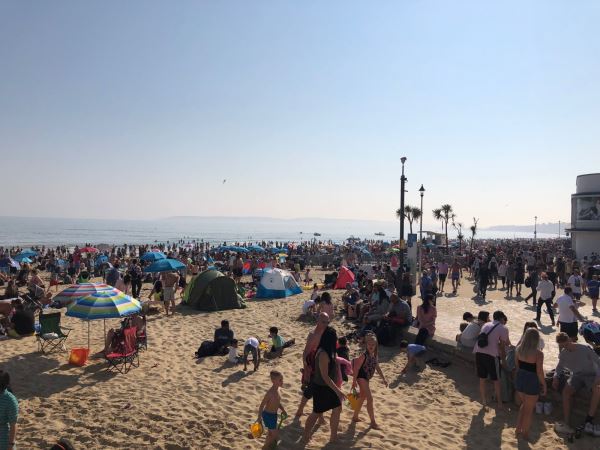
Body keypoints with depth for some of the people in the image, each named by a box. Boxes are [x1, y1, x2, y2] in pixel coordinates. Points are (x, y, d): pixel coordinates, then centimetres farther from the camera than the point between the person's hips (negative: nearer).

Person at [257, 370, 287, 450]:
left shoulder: (277, 390, -3)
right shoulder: (270, 393, -30)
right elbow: (262, 405, -23)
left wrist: (283, 410, 8)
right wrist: (259, 418, -18)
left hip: (274, 414, 8)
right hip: (268, 415, -8)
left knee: (271, 432, 23)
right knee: (275, 433, 0)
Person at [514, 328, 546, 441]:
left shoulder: (519, 349, -4)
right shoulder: (538, 353, -20)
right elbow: (539, 373, -16)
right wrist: (544, 385, -2)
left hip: (520, 379, 5)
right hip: (531, 382, -5)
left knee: (524, 404, 27)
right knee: (529, 409, 15)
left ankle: (518, 429, 30)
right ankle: (525, 434, 27)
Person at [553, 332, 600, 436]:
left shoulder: (585, 349, -14)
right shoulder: (563, 353, 2)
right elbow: (560, 366, 14)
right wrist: (555, 377, -5)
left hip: (590, 374, -4)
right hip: (576, 375, 4)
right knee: (566, 391, -25)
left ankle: (589, 421, -35)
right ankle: (566, 424, -26)